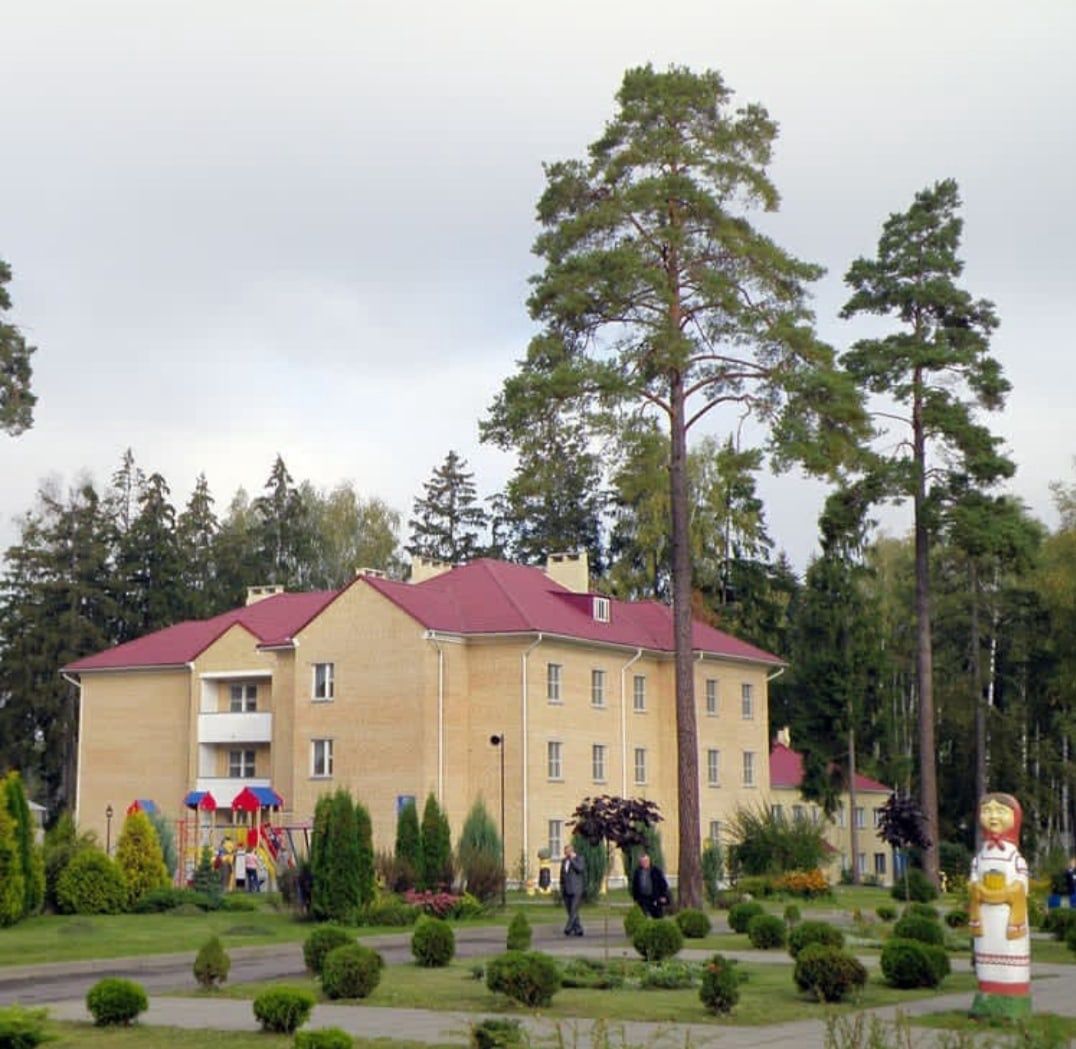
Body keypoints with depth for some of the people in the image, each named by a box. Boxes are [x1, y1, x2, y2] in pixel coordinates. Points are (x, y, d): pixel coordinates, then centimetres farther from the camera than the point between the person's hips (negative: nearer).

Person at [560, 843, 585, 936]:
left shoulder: (579, 859, 0)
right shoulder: (564, 861, 15)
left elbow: (580, 869, -21)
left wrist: (572, 859, -13)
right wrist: (561, 891, 15)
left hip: (576, 890, -6)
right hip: (567, 891, 6)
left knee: (574, 911, -13)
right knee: (571, 912, 5)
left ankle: (568, 929, -15)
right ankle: (578, 930, 9)